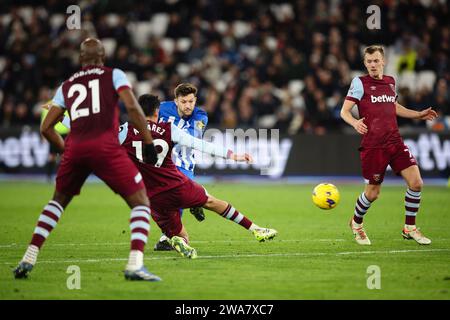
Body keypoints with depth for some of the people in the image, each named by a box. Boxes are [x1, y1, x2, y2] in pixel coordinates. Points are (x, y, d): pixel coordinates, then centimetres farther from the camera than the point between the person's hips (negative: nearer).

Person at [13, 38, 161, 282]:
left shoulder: (66, 86, 23)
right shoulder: (113, 75, 13)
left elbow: (46, 128, 20)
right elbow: (132, 107, -3)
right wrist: (148, 142, 3)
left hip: (74, 149, 4)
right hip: (105, 147, -4)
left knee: (58, 201, 27)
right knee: (141, 203, 4)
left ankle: (29, 259, 18)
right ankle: (135, 264, -16)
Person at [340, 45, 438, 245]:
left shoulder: (390, 82, 13)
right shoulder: (360, 82, -4)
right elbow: (344, 111, -8)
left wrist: (419, 115, 26)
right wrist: (355, 123, -28)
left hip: (395, 142, 5)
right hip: (372, 145, -5)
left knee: (416, 183, -7)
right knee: (372, 193, 0)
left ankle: (410, 228, 10)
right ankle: (356, 223, 30)